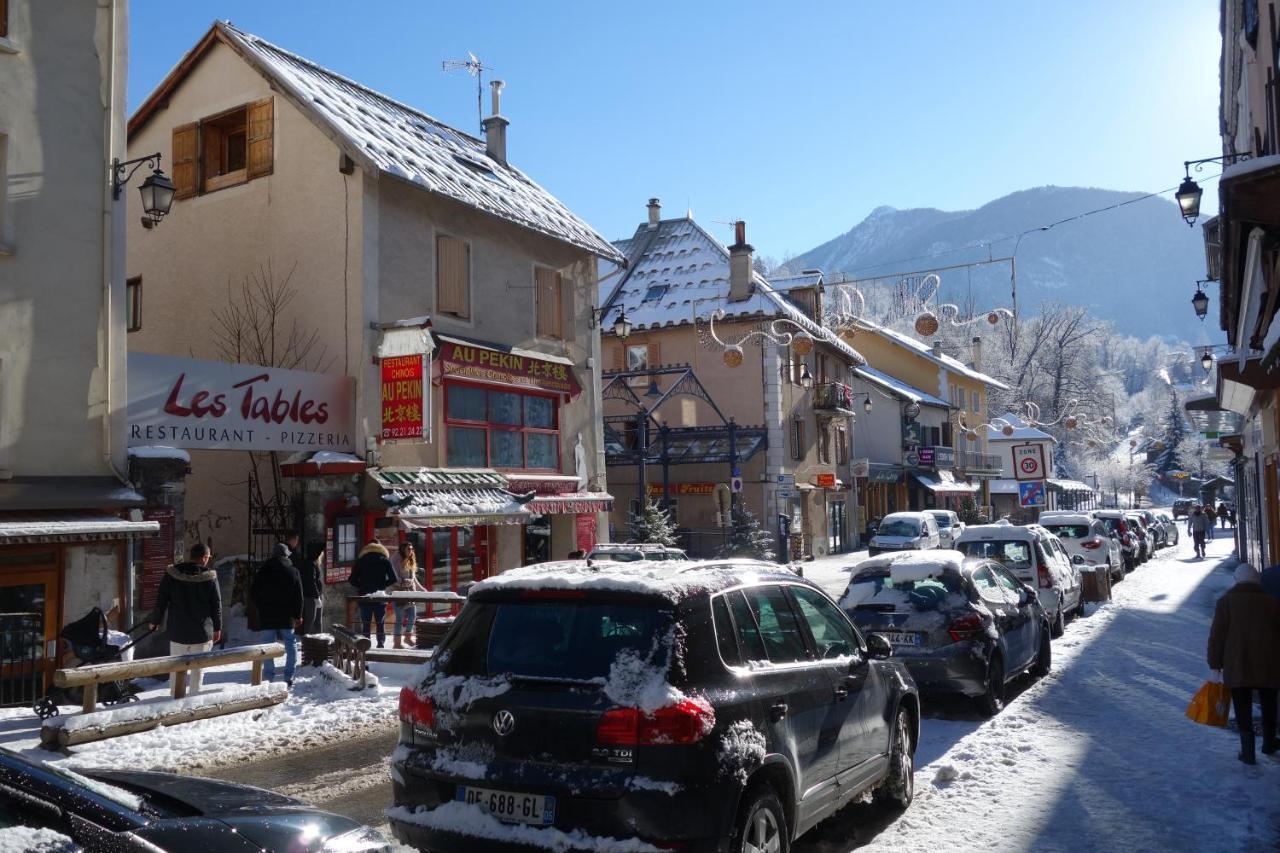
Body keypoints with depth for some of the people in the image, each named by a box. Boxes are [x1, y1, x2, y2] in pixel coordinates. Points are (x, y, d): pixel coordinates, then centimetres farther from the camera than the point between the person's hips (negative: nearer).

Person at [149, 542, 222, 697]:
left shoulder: (171, 574, -3)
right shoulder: (210, 577, -8)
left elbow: (161, 600, 2)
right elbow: (217, 605, -2)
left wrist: (155, 620, 16)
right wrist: (217, 628, 8)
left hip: (177, 631, 2)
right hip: (202, 632, -2)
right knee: (198, 667, 8)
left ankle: (175, 698, 14)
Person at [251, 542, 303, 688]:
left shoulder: (262, 571, 1)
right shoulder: (293, 572, 1)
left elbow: (253, 593, 4)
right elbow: (298, 597, 1)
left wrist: (261, 608, 15)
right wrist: (298, 616, 7)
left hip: (267, 616, 0)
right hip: (286, 617, 0)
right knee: (291, 646, 9)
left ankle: (268, 678, -1)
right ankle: (289, 677, 5)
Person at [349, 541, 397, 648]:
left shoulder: (361, 560, 3)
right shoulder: (385, 560, 2)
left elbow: (351, 580, -1)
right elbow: (394, 579, -5)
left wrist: (361, 586, 10)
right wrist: (382, 585, 6)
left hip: (364, 596, 0)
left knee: (365, 623, 5)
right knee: (381, 623, 7)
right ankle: (381, 644, 2)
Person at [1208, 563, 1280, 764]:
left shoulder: (1226, 601, -5)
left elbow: (1217, 635, -7)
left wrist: (1215, 663, -1)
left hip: (1237, 666, -3)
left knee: (1243, 709, 4)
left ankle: (1248, 752, 1)